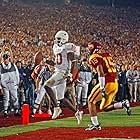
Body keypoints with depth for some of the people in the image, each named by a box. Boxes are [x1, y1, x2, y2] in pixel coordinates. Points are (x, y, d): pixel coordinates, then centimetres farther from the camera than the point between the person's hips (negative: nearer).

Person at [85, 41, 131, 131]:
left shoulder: (94, 58, -4)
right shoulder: (107, 55, 20)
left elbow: (101, 73, -16)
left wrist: (102, 89, -21)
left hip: (107, 83, -8)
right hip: (115, 83, 8)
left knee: (91, 101, 9)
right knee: (104, 108, 16)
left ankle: (95, 124, 3)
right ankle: (123, 104, -2)